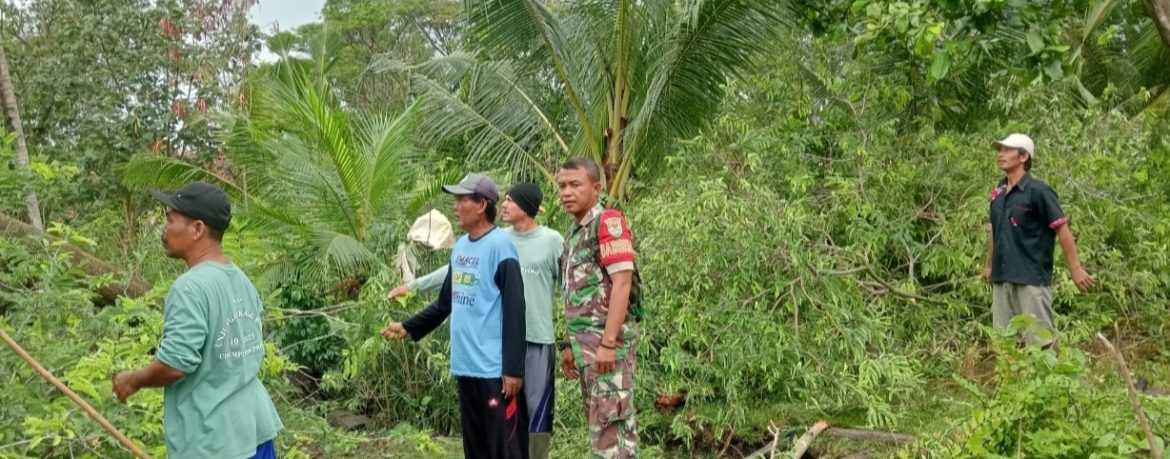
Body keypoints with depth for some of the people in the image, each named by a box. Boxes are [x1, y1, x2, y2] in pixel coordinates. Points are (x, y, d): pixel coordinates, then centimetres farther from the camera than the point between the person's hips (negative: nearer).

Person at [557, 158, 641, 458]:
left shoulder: (609, 223, -10)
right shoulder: (575, 233, 17)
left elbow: (622, 284, -18)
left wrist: (608, 342, -22)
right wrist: (571, 345, 18)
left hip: (608, 341, -9)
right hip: (586, 342, 9)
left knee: (611, 422, -8)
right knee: (598, 422, 12)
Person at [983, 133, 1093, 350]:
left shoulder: (1037, 191, -10)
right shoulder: (998, 193, 10)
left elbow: (1062, 229, -10)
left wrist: (1075, 268, -13)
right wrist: (989, 265, 24)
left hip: (1031, 278, -7)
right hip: (1002, 278, 7)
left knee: (1040, 339, -4)